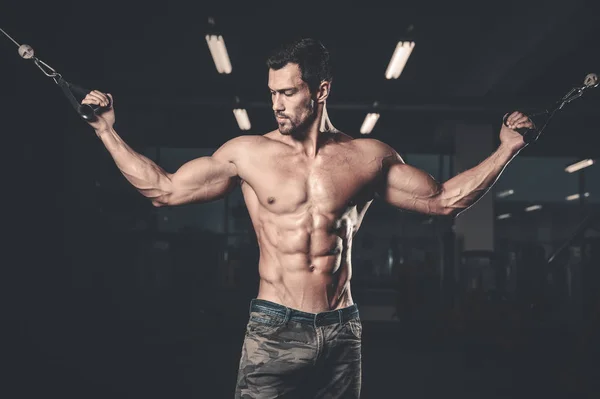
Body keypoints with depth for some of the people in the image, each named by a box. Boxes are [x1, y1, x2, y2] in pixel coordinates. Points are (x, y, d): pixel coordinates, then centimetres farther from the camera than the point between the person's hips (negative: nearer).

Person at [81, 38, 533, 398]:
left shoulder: (369, 157, 4)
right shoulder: (248, 153, 0)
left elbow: (444, 199, 10)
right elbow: (163, 189, 5)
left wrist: (506, 150, 5)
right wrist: (107, 131, 1)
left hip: (341, 333, 2)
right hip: (274, 331, -1)